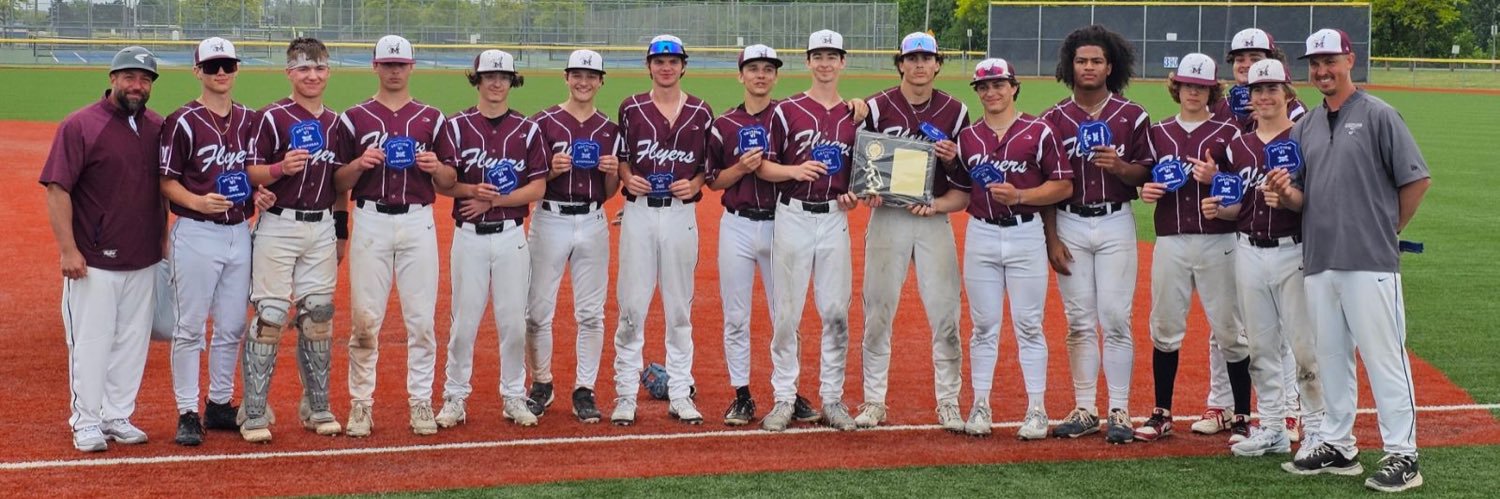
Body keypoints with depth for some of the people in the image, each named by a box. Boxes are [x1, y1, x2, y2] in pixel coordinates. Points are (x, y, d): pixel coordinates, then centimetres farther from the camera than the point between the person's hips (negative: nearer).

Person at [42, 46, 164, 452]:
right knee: (90, 342, 0)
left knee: (132, 342, 11)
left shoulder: (158, 128, 8)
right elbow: (57, 189, -11)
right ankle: (86, 423, 11)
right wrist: (67, 249, -17)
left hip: (144, 261, 5)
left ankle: (118, 418, 22)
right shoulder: (80, 125, -8)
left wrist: (164, 239, 13)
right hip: (93, 261, -5)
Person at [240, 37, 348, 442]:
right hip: (279, 226, -5)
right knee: (270, 315, -6)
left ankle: (316, 408, 19)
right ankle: (254, 413, -2)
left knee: (319, 315, 9)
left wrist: (342, 231, 17)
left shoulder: (336, 122, 12)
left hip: (322, 228, 5)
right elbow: (251, 173, -6)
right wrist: (281, 168, -25)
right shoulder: (273, 117, -4)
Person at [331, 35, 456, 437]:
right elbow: (338, 184, 7)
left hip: (418, 222, 1)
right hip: (370, 222, -1)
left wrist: (435, 167, -12)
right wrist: (359, 164, -12)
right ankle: (361, 403, 8)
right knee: (365, 318, -1)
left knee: (421, 317, 1)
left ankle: (421, 402, 10)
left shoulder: (432, 118, 10)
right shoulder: (354, 118, 8)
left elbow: (449, 183, 9)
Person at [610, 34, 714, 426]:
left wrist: (695, 184, -8)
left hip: (681, 214, 1)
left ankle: (680, 394, 13)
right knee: (632, 306, -1)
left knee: (679, 308, 7)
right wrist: (628, 178, -10)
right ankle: (626, 394, 5)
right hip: (639, 212, -1)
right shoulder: (631, 108, 4)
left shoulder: (701, 113, 6)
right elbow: (618, 159, 10)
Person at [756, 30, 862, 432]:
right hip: (793, 217, -2)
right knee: (786, 312, 0)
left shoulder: (855, 116, 10)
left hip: (835, 218, 3)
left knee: (836, 311, 3)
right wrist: (795, 170, -19)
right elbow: (763, 167, -1)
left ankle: (832, 399, 12)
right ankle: (784, 399, 9)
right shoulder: (787, 110, 0)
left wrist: (854, 195, -2)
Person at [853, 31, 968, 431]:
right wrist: (867, 191, -14)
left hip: (934, 217, 1)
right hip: (887, 216, -1)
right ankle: (874, 401, 12)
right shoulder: (877, 108, 1)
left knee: (945, 315, -2)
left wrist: (952, 159, -10)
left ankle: (948, 403, 7)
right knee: (878, 312, 2)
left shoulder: (955, 112, 6)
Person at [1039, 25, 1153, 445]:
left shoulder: (1132, 117, 2)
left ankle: (1119, 412, 2)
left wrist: (1119, 166, -17)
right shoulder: (1055, 119, 5)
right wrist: (1052, 238, -2)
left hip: (1115, 224, -1)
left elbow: (1146, 174, 3)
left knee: (1115, 319, -4)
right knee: (1079, 322, 5)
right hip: (1070, 224, 1)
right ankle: (1084, 410, 12)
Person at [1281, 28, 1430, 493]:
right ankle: (1337, 446, 23)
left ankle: (1401, 457, -1)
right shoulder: (1305, 125, 15)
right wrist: (1285, 190, -3)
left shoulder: (1377, 115, -4)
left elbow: (1417, 180, -4)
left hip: (1370, 263, -6)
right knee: (1330, 358, 13)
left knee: (1384, 358, -5)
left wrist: (1387, 229, 0)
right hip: (1319, 260, 7)